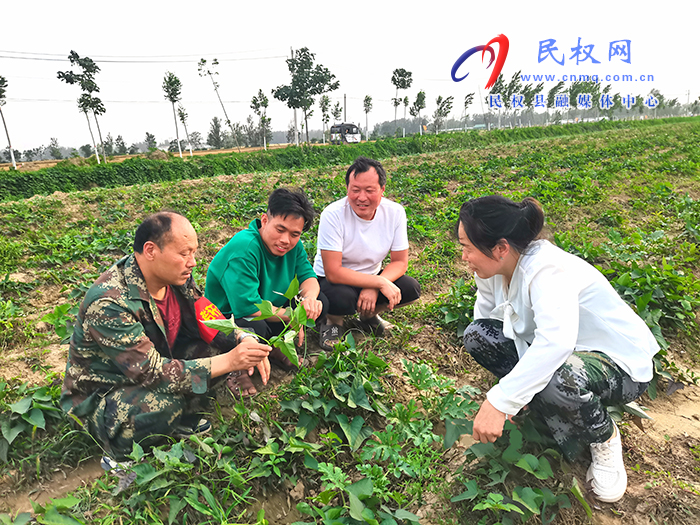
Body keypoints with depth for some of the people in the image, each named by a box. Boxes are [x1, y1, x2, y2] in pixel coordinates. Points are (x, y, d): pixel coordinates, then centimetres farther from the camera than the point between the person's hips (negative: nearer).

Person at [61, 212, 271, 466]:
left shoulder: (175, 277, -11)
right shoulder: (108, 304, -33)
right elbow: (151, 373, -33)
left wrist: (244, 339, -21)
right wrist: (228, 362, -37)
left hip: (154, 363, 7)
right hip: (99, 397, -7)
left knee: (225, 343, -11)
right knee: (165, 404, -36)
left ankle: (185, 419, 7)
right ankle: (120, 454, -3)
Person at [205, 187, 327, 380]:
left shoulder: (293, 244, -7)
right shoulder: (244, 249, -31)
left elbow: (308, 276, -1)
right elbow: (248, 307, -36)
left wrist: (309, 298, -26)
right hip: (228, 319, -7)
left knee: (319, 302, -7)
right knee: (256, 327, -40)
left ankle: (274, 347, 8)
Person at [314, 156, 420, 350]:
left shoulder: (395, 212, -14)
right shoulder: (333, 215, -26)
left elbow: (400, 262, -8)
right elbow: (333, 272, -27)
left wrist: (373, 288, -26)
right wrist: (380, 283, -31)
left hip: (370, 277, 4)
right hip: (332, 280, -4)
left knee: (412, 289, -19)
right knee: (342, 298, -36)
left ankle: (369, 316, 10)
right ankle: (333, 321, 3)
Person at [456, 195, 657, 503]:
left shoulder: (547, 270, -33)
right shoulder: (492, 270, -9)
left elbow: (556, 341, -48)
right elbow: (486, 316, -1)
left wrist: (499, 401, -49)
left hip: (621, 364, -6)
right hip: (551, 349, 7)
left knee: (558, 379, -40)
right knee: (477, 335, -10)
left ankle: (604, 438, -5)